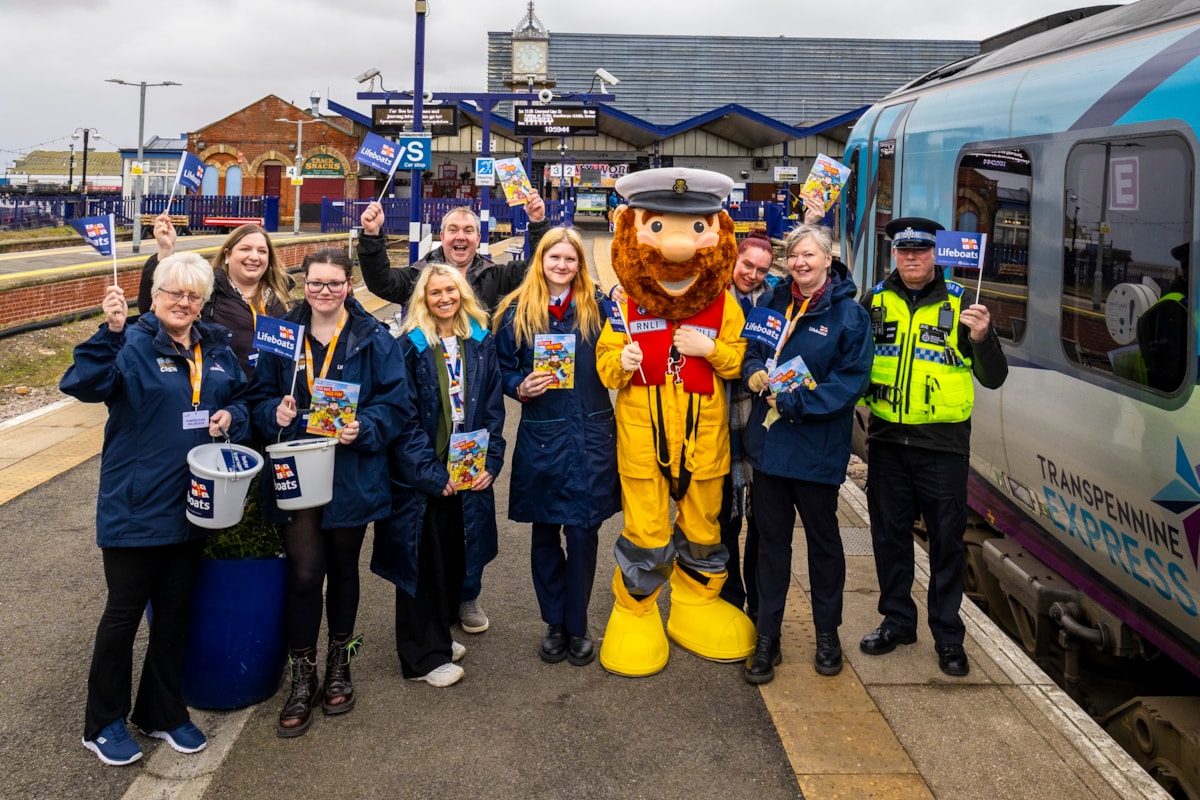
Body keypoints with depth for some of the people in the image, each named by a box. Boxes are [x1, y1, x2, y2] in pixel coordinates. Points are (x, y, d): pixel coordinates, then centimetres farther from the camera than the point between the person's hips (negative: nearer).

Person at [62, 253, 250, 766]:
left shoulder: (216, 348, 6)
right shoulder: (133, 344, -12)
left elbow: (241, 397, 17)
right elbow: (83, 384, -28)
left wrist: (231, 416, -5)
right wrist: (111, 331, -41)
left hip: (191, 505, 6)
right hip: (135, 506, -6)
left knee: (175, 612, 17)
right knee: (124, 612, 7)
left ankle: (163, 713, 34)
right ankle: (104, 724, 25)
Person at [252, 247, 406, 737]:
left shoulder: (373, 339, -3)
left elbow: (394, 404, -4)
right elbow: (262, 396, 9)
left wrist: (364, 428, -22)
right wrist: (276, 413, -12)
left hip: (351, 472, 0)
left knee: (342, 568, 15)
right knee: (303, 572, -5)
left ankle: (339, 665, 35)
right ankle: (302, 680, 12)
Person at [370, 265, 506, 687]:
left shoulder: (481, 342, 6)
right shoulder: (409, 347, -7)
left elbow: (493, 407, 7)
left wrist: (490, 462, -3)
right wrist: (432, 473, -16)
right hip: (422, 475, -4)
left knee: (456, 556, 14)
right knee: (423, 560, 4)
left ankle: (440, 634, 33)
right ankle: (425, 655, 16)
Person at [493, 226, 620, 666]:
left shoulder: (597, 305, 3)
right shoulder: (517, 311, 3)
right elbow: (504, 367, 8)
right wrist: (521, 387, -11)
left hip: (590, 435, -1)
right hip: (540, 436, 1)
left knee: (583, 531, 1)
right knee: (544, 533, 10)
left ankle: (577, 625, 20)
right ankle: (554, 623, 27)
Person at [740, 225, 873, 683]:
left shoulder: (849, 314, -8)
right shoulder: (772, 302, 7)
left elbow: (852, 379, -13)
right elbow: (752, 350, 15)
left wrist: (793, 402, -20)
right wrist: (755, 373, -9)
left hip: (818, 448, -4)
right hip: (768, 440, 4)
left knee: (823, 539, 12)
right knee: (771, 540, 10)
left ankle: (827, 633, 29)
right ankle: (767, 639, 20)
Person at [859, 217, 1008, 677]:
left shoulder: (958, 304, -3)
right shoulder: (875, 301, 3)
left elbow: (994, 379, -3)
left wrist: (981, 337, -21)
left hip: (943, 442, -2)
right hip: (886, 439, 3)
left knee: (947, 539, 5)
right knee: (889, 533, 12)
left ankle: (948, 635, 19)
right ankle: (897, 621, 29)